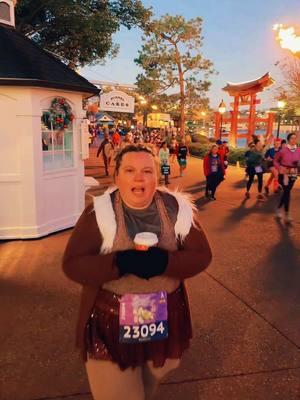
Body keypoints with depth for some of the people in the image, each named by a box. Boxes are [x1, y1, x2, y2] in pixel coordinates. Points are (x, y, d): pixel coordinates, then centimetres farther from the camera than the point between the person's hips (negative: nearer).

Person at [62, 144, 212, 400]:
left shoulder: (178, 209, -9)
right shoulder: (99, 212, -15)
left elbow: (201, 255, -7)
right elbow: (73, 265, -16)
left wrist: (164, 262, -26)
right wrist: (121, 262, -31)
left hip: (165, 315, 4)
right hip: (111, 317, -3)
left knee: (154, 374, 29)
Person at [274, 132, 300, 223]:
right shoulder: (283, 150, -10)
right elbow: (275, 161, 3)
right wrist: (280, 168, -10)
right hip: (284, 174, -4)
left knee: (286, 192, 12)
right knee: (287, 192, -10)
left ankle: (279, 209, 32)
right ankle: (287, 215, -6)